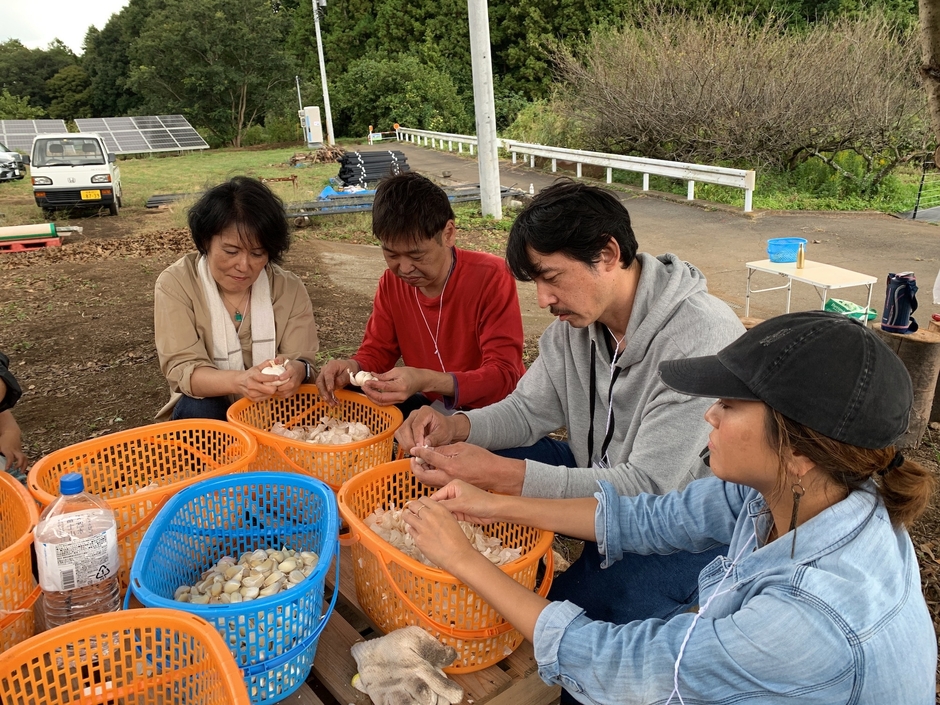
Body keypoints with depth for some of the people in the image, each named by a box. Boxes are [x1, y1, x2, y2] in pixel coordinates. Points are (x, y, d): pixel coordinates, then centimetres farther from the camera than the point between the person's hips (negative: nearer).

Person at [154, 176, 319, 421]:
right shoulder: (175, 285, -11)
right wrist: (237, 381, -42)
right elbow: (183, 369, -20)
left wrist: (296, 371, -39)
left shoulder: (289, 289, -6)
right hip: (207, 409, -2)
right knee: (199, 409, -32)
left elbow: (302, 361, -12)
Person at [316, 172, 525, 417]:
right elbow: (376, 350, 4)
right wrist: (352, 368, -21)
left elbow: (504, 376, -25)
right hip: (431, 406, 5)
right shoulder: (392, 281, -3)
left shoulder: (491, 277, -21)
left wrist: (427, 381, -41)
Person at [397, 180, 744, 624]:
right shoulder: (579, 316, -4)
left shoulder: (700, 338, -29)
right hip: (603, 479, 7)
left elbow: (650, 488, -32)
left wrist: (502, 475, -39)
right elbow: (530, 409, 2)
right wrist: (455, 428, -19)